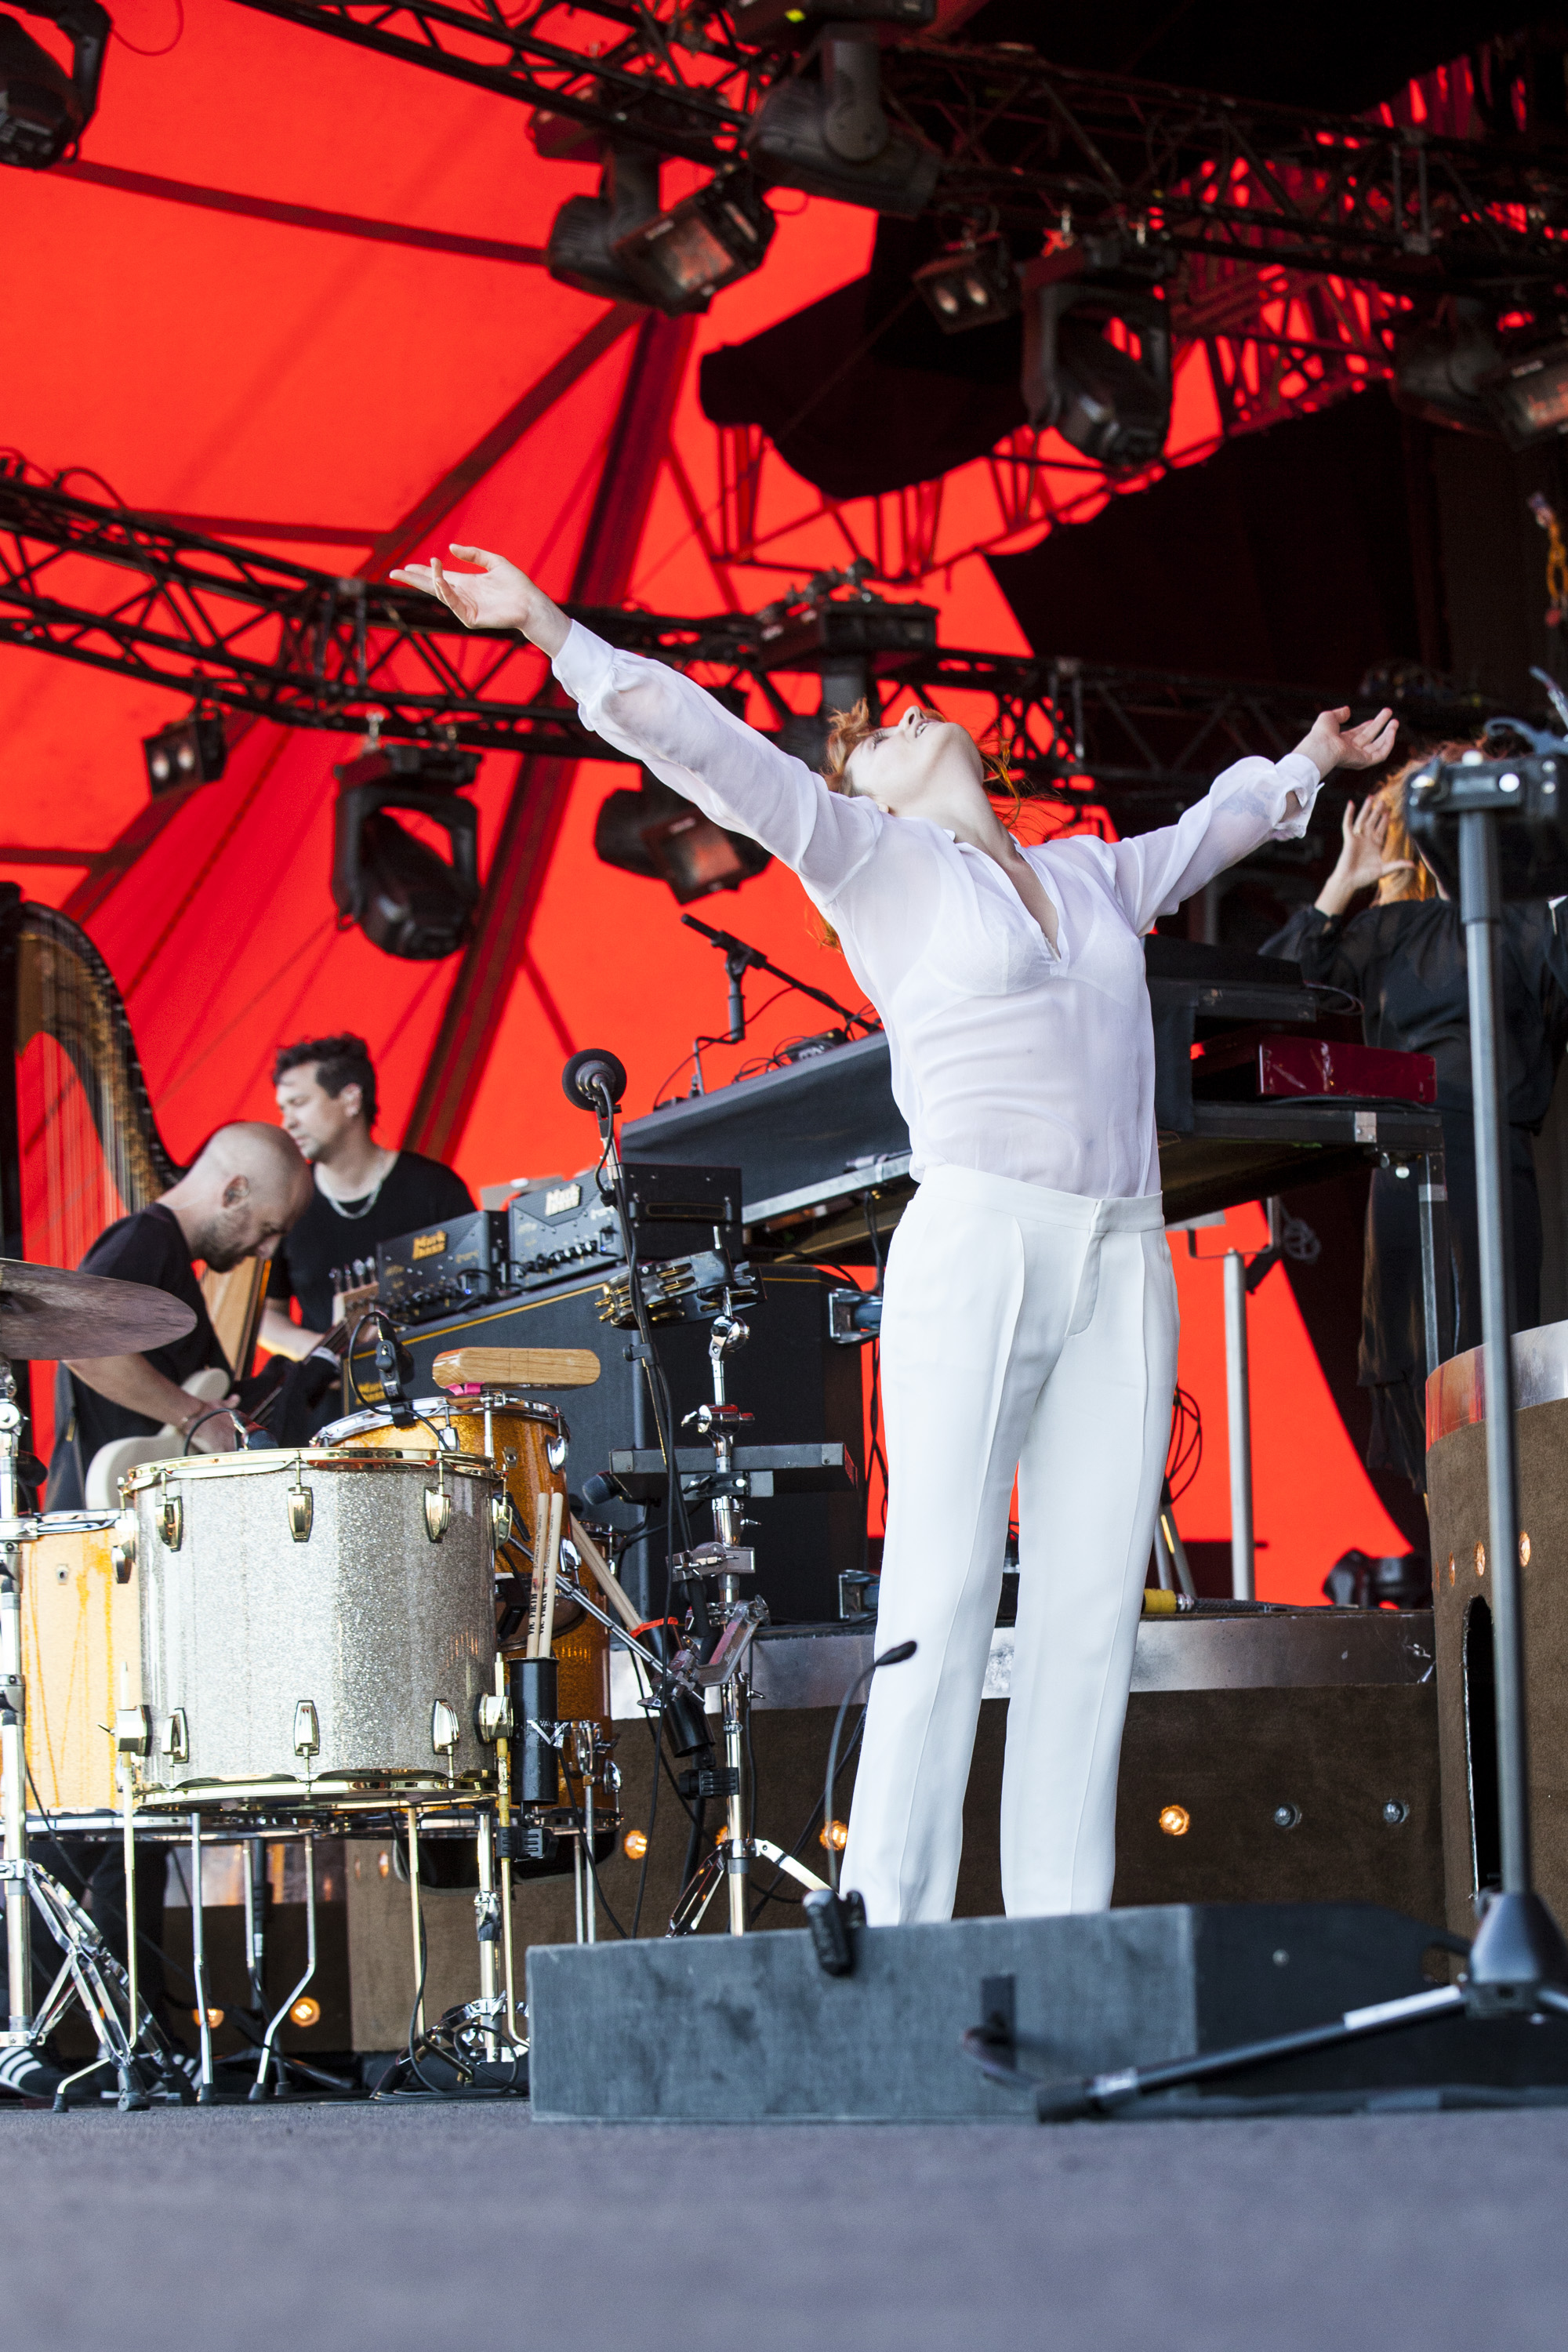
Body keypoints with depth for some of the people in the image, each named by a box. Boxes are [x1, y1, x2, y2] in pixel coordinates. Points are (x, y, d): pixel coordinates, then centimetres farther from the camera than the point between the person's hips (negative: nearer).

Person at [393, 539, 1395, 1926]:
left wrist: (1306, 767, 58)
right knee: (943, 1604, -11)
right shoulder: (874, 855, 9)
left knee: (1094, 1613, -1)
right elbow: (708, 747, 1)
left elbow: (1210, 829, 44)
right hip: (975, 1243, -5)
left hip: (1123, 1264, 5)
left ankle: (1066, 1942, -1)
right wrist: (544, 626, -6)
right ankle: (890, 1939, -12)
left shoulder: (1089, 876, 23)